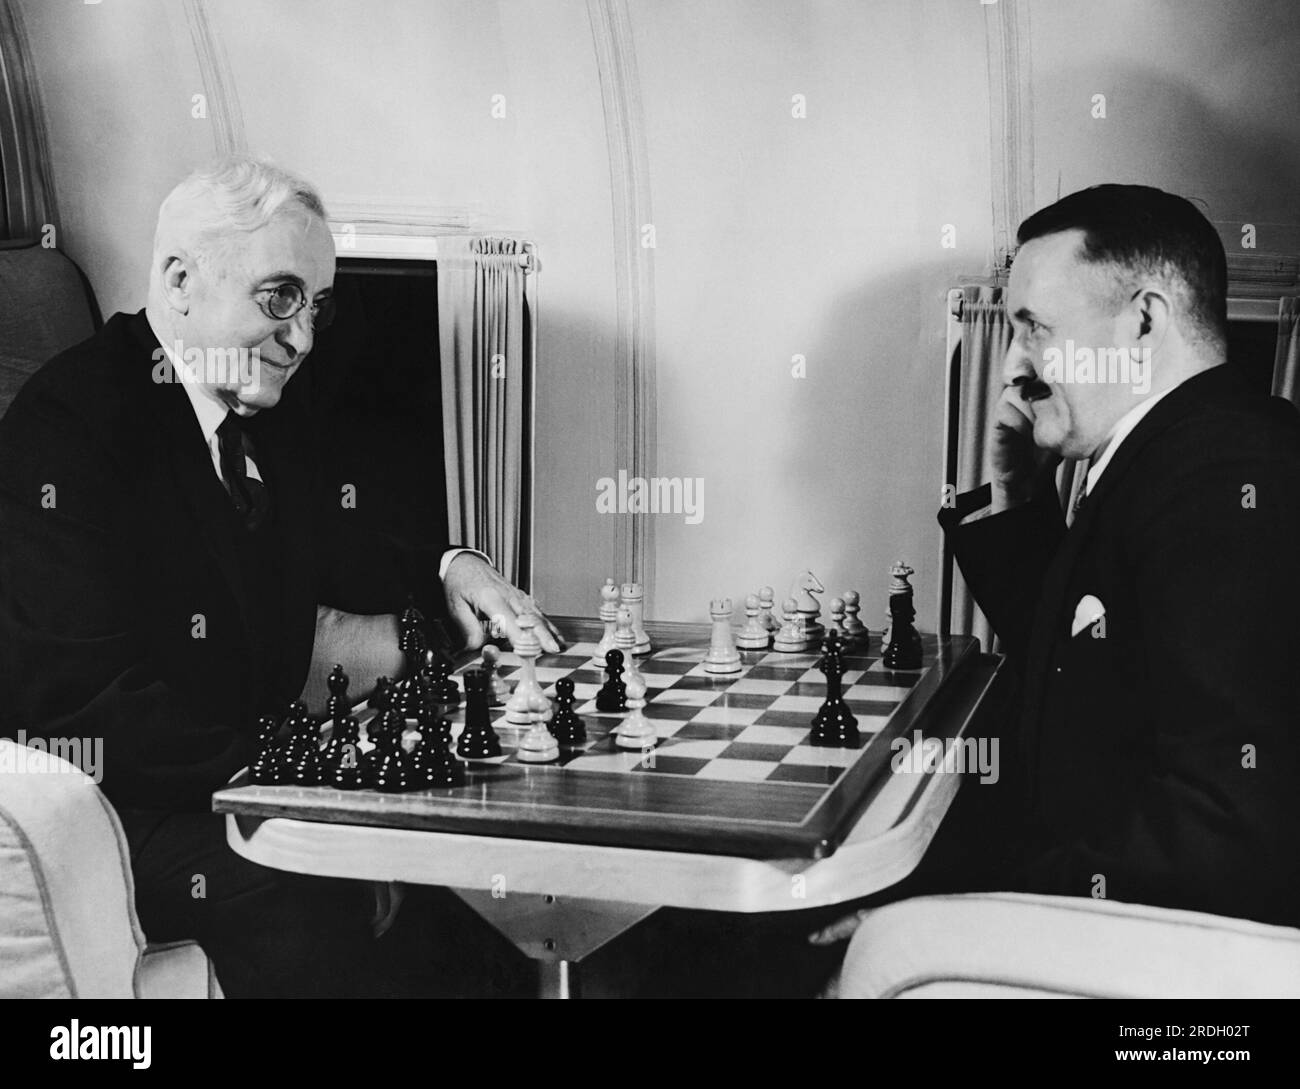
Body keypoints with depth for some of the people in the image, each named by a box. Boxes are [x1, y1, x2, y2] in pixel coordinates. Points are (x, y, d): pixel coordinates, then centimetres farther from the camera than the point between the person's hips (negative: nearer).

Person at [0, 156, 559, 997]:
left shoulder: (272, 415, 7)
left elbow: (330, 554, 22)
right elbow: (83, 706, -24)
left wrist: (445, 572, 1)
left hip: (251, 773, 8)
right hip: (118, 811, -8)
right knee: (302, 896, -30)